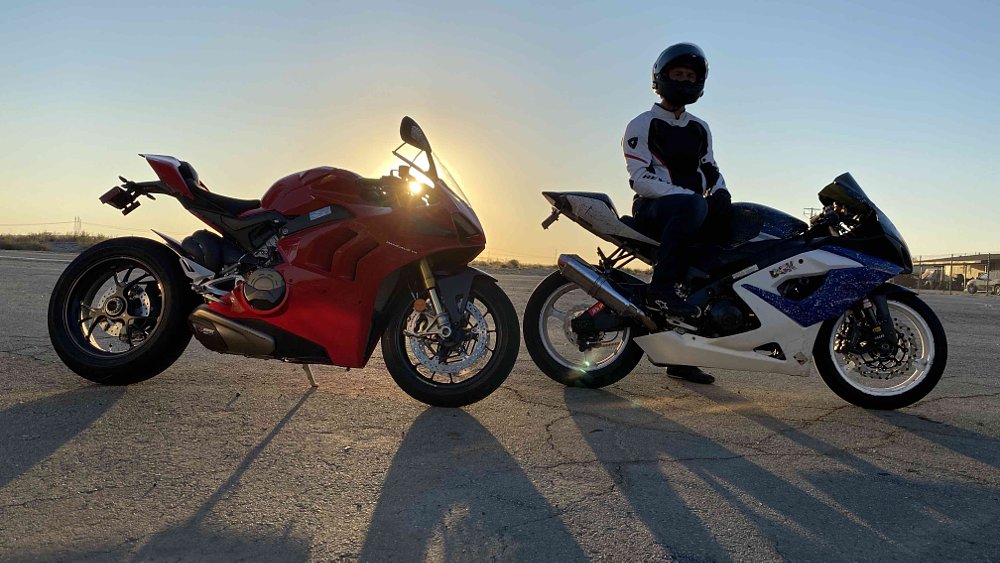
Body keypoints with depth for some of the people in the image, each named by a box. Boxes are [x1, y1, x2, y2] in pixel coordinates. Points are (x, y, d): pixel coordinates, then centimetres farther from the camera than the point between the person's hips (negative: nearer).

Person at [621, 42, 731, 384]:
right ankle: (660, 289, -36)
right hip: (652, 208, -7)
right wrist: (690, 196, -21)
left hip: (692, 209, 7)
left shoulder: (700, 129, 25)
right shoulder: (642, 125, 3)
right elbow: (640, 178, -10)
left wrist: (720, 192, 1)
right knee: (694, 207, -38)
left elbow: (710, 169, 26)